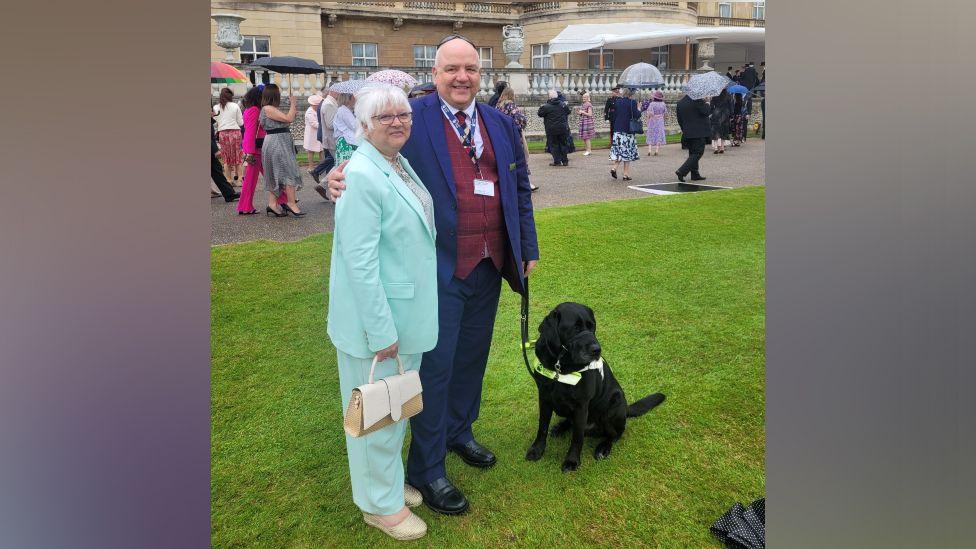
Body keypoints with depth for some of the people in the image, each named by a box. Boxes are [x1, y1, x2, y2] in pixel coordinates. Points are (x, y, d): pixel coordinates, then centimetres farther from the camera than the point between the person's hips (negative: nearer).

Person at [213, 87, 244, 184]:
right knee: (238, 156, 6)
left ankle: (228, 179, 10)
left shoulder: (216, 107, 3)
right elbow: (240, 122, 2)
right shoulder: (235, 106, -2)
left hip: (222, 133, 2)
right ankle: (237, 177, 1)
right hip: (235, 132, -2)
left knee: (226, 158, 9)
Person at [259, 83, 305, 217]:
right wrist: (293, 103, -8)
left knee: (276, 174, 10)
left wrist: (290, 105, 16)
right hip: (276, 144, -10)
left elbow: (285, 121, 16)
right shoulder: (268, 109, -14)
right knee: (289, 172, -9)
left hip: (280, 144, 10)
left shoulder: (271, 109, 16)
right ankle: (291, 203, -7)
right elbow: (289, 118, -19)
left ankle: (272, 203, 11)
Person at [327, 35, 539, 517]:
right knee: (435, 364, 1)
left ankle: (459, 432, 41)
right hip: (439, 266, -5)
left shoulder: (501, 124, 11)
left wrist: (528, 249, 15)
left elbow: (520, 189, 16)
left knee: (472, 356, 18)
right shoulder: (414, 117, -5)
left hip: (489, 264, 6)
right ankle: (426, 470, 16)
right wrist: (340, 176, -27)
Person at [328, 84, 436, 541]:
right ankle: (379, 503, 29)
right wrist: (382, 330, -21)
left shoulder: (402, 163, 6)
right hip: (377, 317, -9)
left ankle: (389, 480, 43)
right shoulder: (362, 175, -21)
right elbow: (359, 260, -24)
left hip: (409, 311, 9)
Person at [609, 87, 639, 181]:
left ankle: (614, 168, -6)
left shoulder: (617, 102, 7)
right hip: (628, 130, -4)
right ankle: (626, 174, 4)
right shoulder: (632, 102, -9)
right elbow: (636, 115, -10)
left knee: (619, 150, 14)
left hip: (617, 130, 5)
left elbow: (614, 115, 11)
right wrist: (639, 110, 6)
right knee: (627, 152, 3)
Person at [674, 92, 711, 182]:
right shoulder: (698, 100, -14)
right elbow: (705, 112, -12)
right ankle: (681, 171, -17)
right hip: (699, 132, -7)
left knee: (692, 153, 16)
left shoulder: (680, 103, 7)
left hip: (687, 133, 7)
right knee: (697, 153, -4)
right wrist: (706, 104, 7)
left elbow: (679, 118, 11)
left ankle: (695, 175, 20)